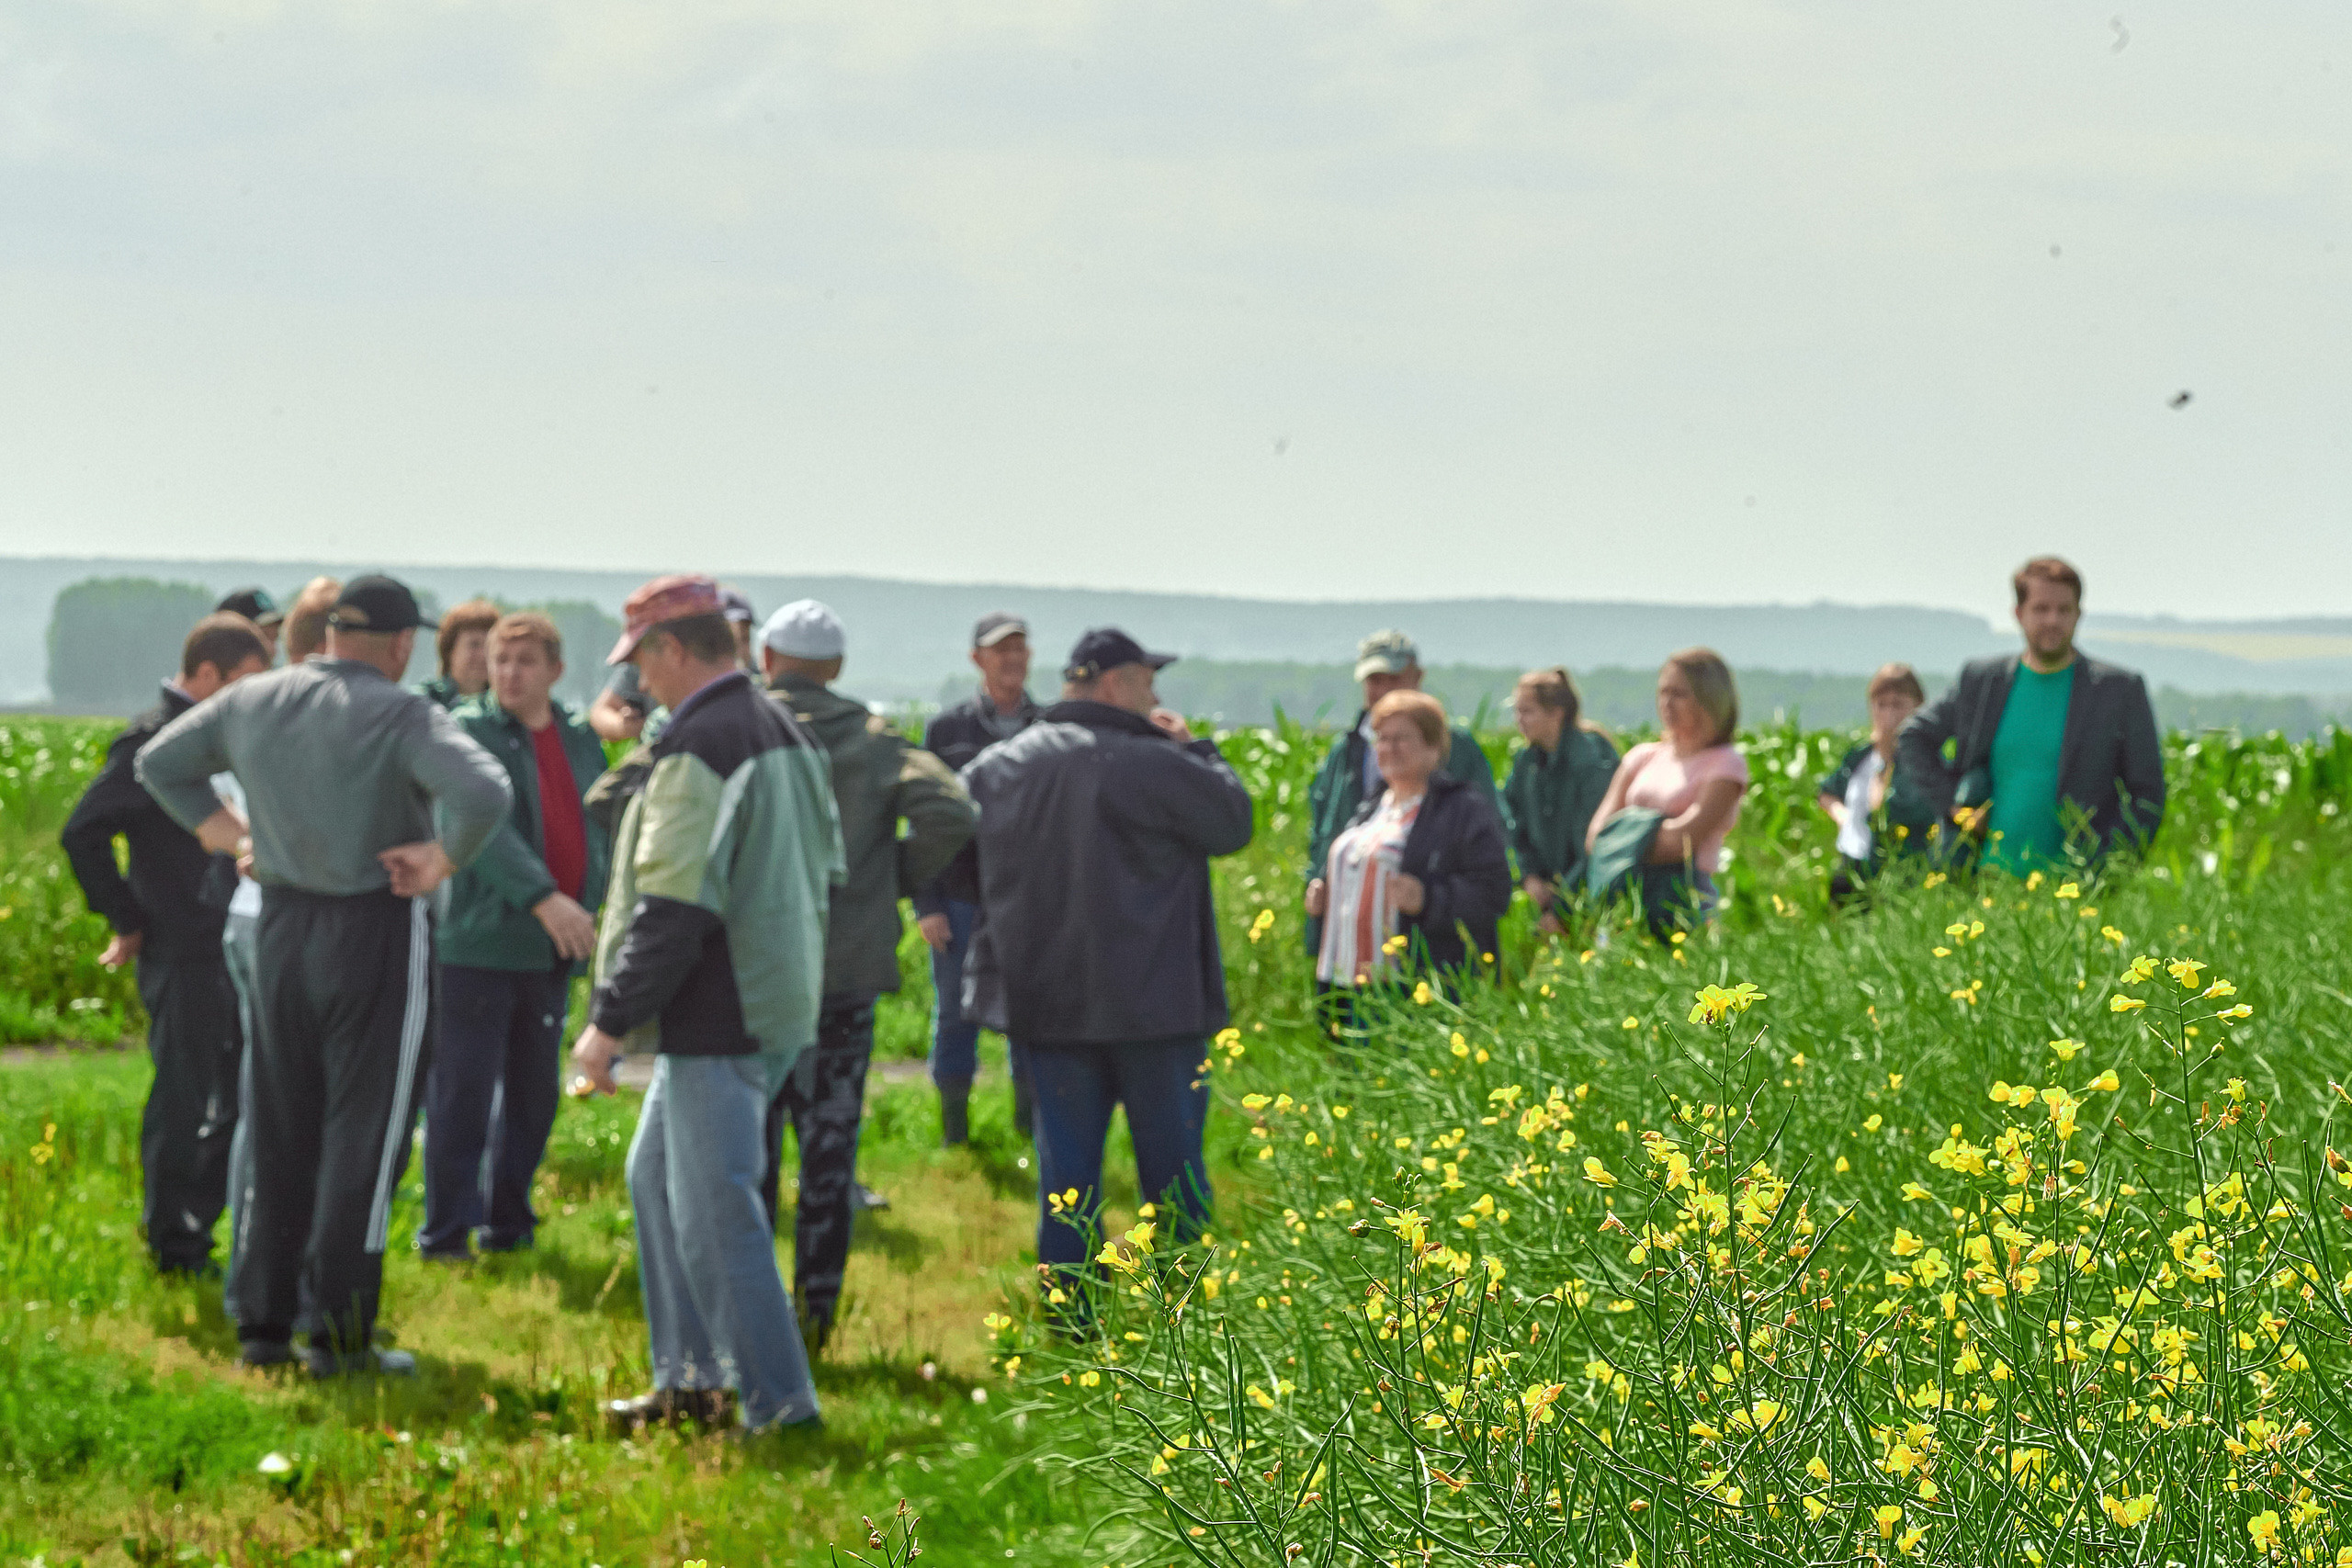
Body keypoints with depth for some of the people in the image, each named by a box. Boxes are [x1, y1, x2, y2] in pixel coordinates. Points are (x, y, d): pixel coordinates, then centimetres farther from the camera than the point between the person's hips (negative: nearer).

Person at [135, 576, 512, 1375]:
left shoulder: (251, 702, 5)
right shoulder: (400, 715, -15)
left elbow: (160, 762, 18)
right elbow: (485, 793, -29)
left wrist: (224, 832, 17)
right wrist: (444, 858, -14)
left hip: (281, 924, 6)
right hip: (377, 929, -6)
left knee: (280, 1132, 14)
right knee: (365, 1134, 1)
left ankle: (262, 1319, 17)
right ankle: (340, 1332, 1)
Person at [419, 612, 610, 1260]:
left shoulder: (580, 739, 13)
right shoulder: (466, 729, -6)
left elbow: (603, 827, 22)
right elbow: (481, 822, -20)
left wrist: (596, 904, 7)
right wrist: (542, 897, -31)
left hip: (553, 950, 6)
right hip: (478, 944, -6)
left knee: (534, 1094, 10)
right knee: (463, 1092, -4)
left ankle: (508, 1225, 20)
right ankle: (445, 1231, 2)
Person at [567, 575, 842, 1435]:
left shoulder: (698, 750, -19)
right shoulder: (787, 733, 11)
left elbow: (672, 909, -22)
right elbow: (823, 866, 20)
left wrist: (610, 1019, -17)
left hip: (717, 1017, -10)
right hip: (780, 1002, 10)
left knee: (715, 1211, -5)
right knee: (657, 1174, 21)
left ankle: (778, 1406, -2)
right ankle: (691, 1376, 25)